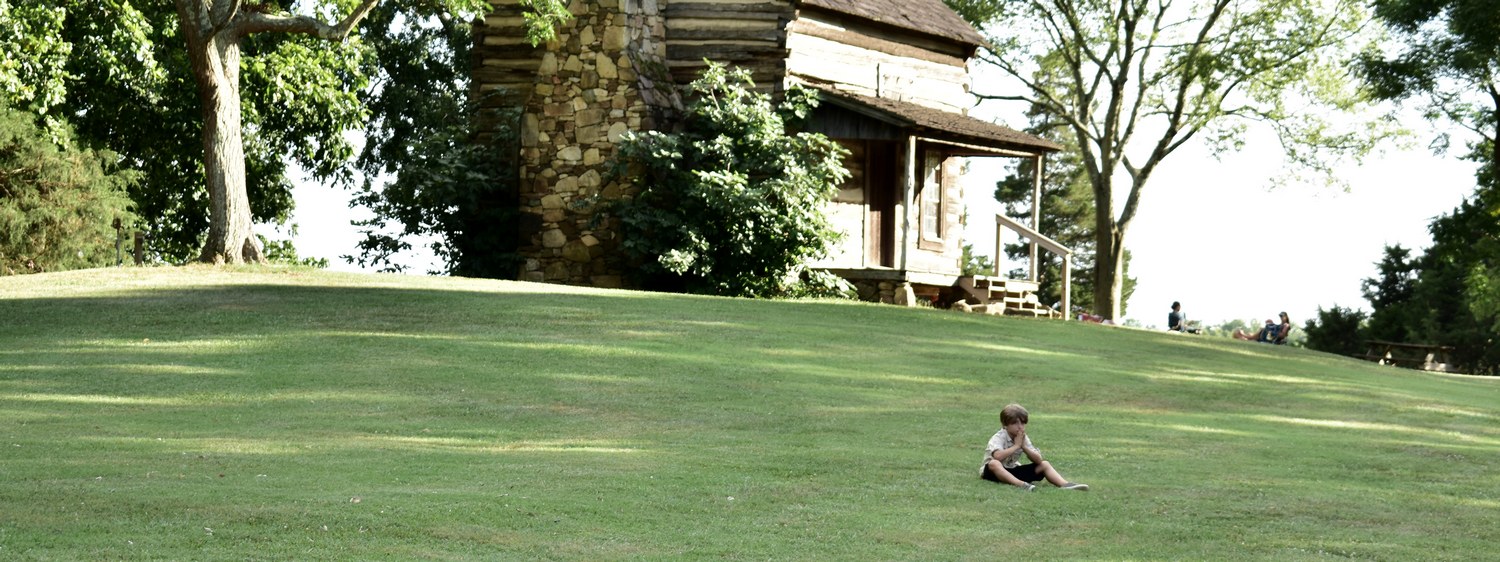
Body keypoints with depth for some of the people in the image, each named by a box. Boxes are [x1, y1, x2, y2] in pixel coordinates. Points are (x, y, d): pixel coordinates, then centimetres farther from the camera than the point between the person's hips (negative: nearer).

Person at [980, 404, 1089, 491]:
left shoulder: (1024, 438, 2)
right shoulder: (998, 438, -17)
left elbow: (1038, 460, -5)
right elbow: (997, 456, -40)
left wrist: (1024, 446, -18)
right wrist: (1016, 446, -27)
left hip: (1013, 470, 6)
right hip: (993, 471, -6)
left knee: (1044, 464, -3)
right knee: (994, 463, -41)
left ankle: (1064, 484, -25)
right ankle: (1020, 484, -58)